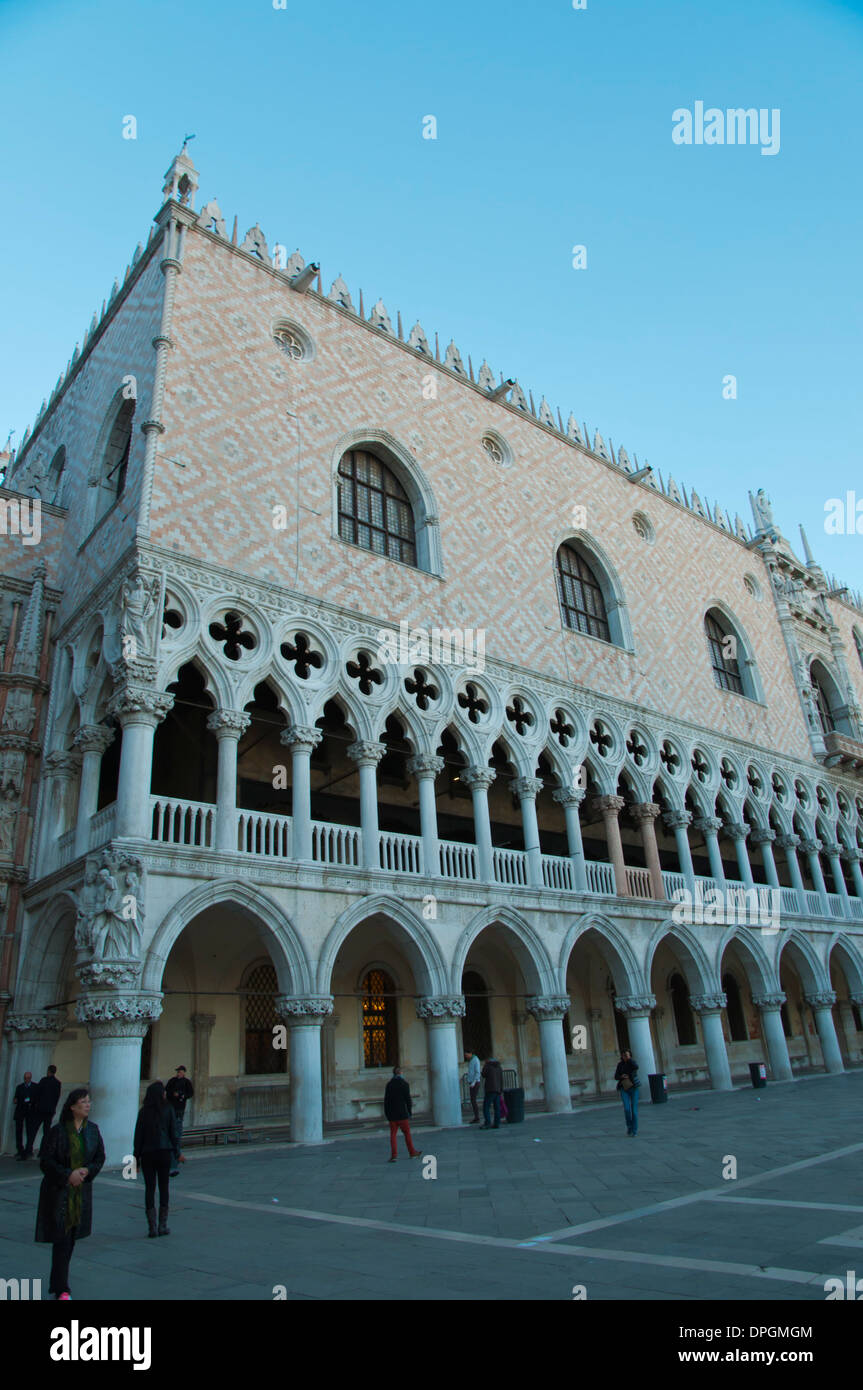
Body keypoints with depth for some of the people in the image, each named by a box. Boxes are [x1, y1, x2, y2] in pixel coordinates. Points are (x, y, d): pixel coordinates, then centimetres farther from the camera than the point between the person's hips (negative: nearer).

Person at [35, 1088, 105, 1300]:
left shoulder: (93, 1130, 1)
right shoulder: (58, 1131, -12)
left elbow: (100, 1156, 7)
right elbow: (45, 1161, -10)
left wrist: (87, 1170, -11)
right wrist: (68, 1174, -18)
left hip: (82, 1191, 5)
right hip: (59, 1192, -4)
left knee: (71, 1239, 12)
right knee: (62, 1239, -4)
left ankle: (57, 1283, 31)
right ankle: (61, 1289, 6)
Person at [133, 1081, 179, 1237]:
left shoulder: (144, 1111, -4)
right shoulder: (168, 1109, -5)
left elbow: (138, 1136, -3)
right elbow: (173, 1132, -4)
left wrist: (136, 1156, 4)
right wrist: (176, 1151, 6)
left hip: (147, 1154, 0)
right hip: (164, 1152, 0)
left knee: (149, 1188, 8)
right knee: (164, 1187, 10)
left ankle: (152, 1227, 6)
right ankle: (163, 1226, 11)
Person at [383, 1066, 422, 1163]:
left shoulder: (389, 1084, 3)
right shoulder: (404, 1084, -7)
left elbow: (386, 1100, 4)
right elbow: (408, 1099, -7)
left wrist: (387, 1114, 10)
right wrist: (409, 1112, 4)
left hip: (392, 1114, 3)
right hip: (402, 1114, -3)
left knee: (393, 1134, 4)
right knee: (407, 1133, 9)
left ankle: (393, 1155, -4)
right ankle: (412, 1153, 18)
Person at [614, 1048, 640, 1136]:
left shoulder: (633, 1062, -4)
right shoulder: (620, 1064, 5)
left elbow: (636, 1067, -29)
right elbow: (616, 1077, 5)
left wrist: (629, 1058, -23)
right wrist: (621, 1076, -16)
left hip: (633, 1088, -2)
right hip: (624, 1089, 2)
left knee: (634, 1110, -4)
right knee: (627, 1109, -14)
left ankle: (634, 1131, 10)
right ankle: (629, 1125, 11)